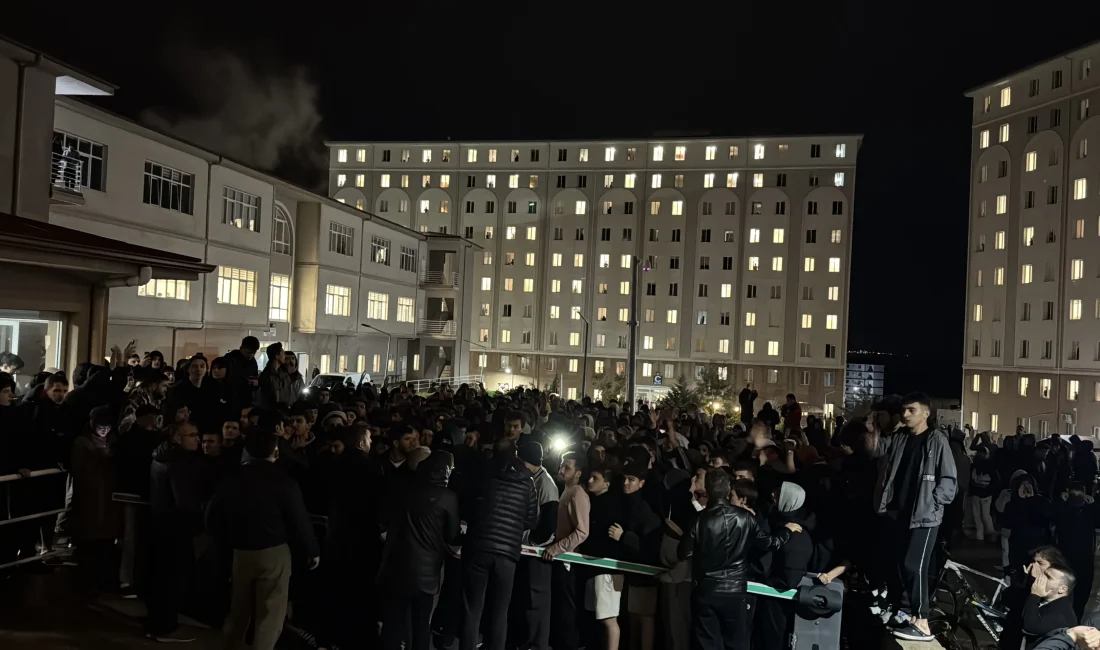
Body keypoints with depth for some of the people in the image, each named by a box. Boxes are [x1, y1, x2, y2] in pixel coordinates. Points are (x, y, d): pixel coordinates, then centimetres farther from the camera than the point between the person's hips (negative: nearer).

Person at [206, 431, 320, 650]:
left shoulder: (232, 480, 1)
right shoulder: (283, 482, -14)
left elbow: (213, 518, 7)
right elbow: (300, 521, -12)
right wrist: (313, 550, 2)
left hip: (241, 553, 5)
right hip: (274, 552, -5)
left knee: (239, 611, 21)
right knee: (270, 615, 4)